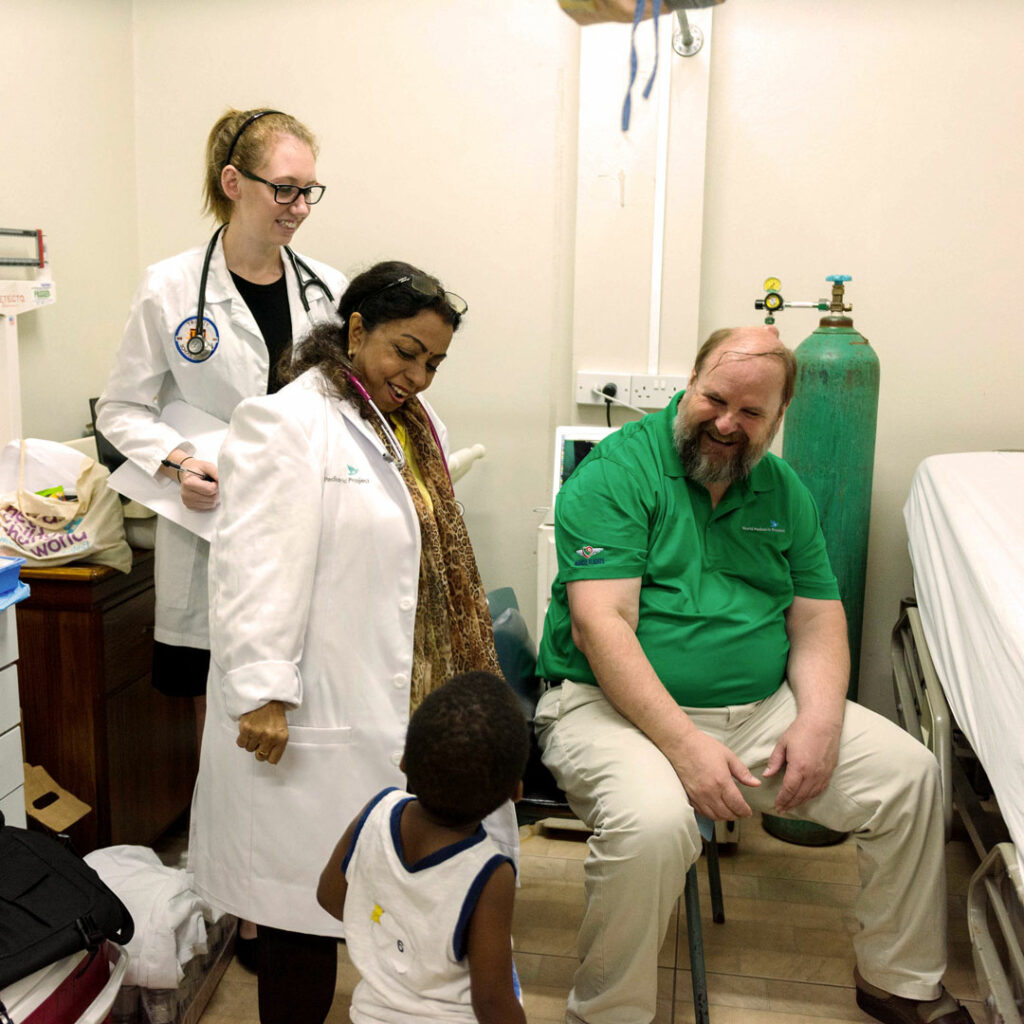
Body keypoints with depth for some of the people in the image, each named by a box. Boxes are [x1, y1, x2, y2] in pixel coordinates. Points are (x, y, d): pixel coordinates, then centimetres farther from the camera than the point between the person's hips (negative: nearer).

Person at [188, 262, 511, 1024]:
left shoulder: (417, 426, 15)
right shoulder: (285, 423, -11)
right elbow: (257, 570, -18)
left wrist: (464, 674, 19)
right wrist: (261, 694, -22)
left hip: (411, 704, 8)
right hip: (319, 724, -7)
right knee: (308, 901, 5)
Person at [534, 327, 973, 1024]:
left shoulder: (784, 492, 10)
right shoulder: (618, 472, -11)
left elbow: (818, 620, 10)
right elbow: (600, 626, -20)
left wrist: (819, 720, -9)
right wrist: (684, 745, -27)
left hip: (762, 706, 6)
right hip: (616, 706, -6)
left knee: (910, 773, -3)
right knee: (653, 823, -35)